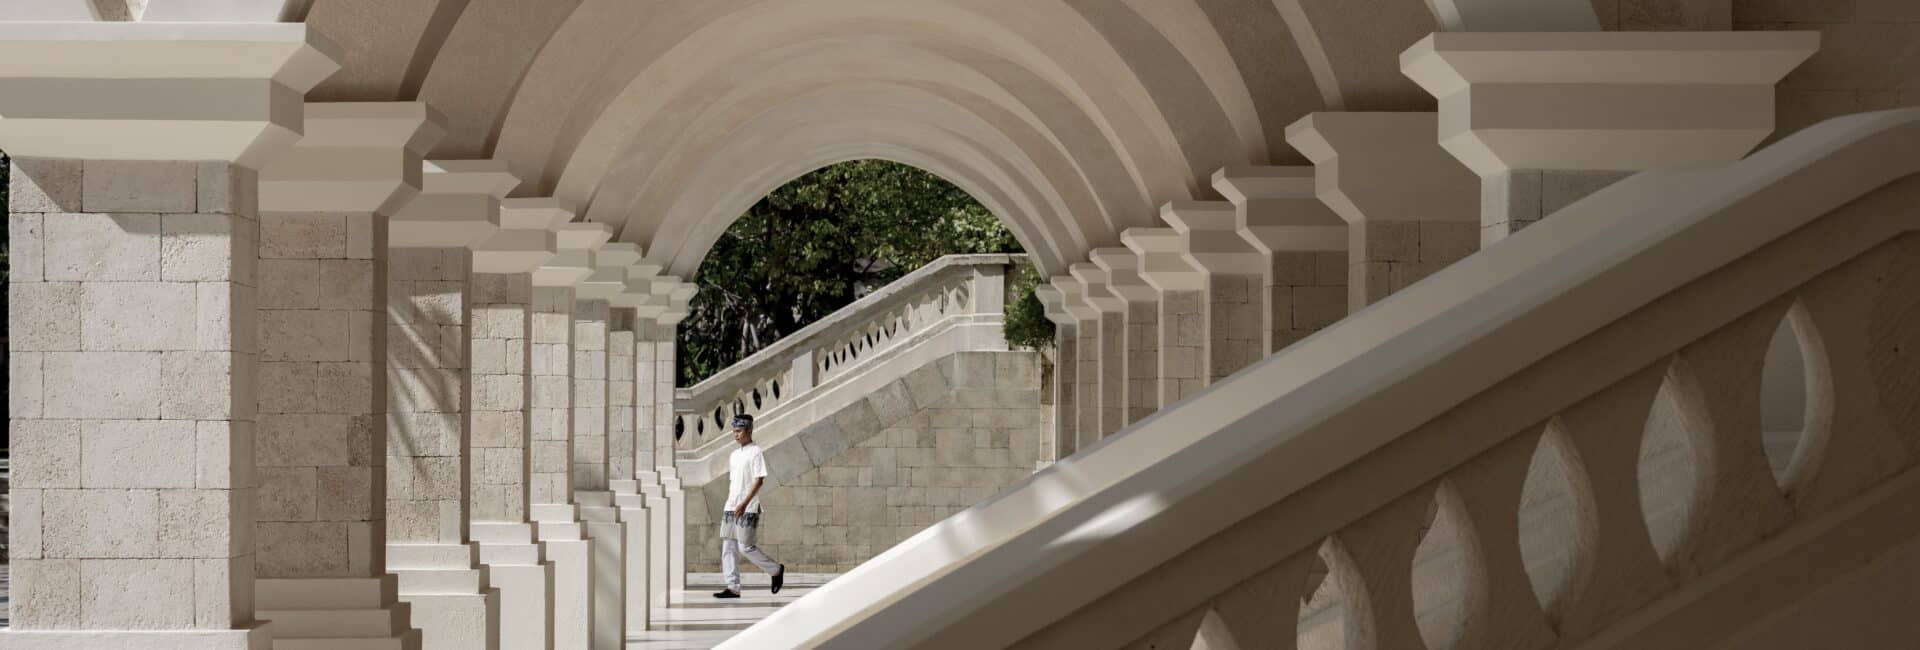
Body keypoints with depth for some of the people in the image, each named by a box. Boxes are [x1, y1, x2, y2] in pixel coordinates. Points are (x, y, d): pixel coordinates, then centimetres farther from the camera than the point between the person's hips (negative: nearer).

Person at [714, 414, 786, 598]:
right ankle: (733, 588, 2)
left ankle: (776, 570, 11)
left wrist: (744, 504, -20)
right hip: (731, 507, 8)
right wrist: (730, 503, 16)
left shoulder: (756, 453, -8)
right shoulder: (734, 456, 16)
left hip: (748, 509, -8)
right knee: (728, 547, 1)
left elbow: (759, 480, -14)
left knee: (745, 547, -8)